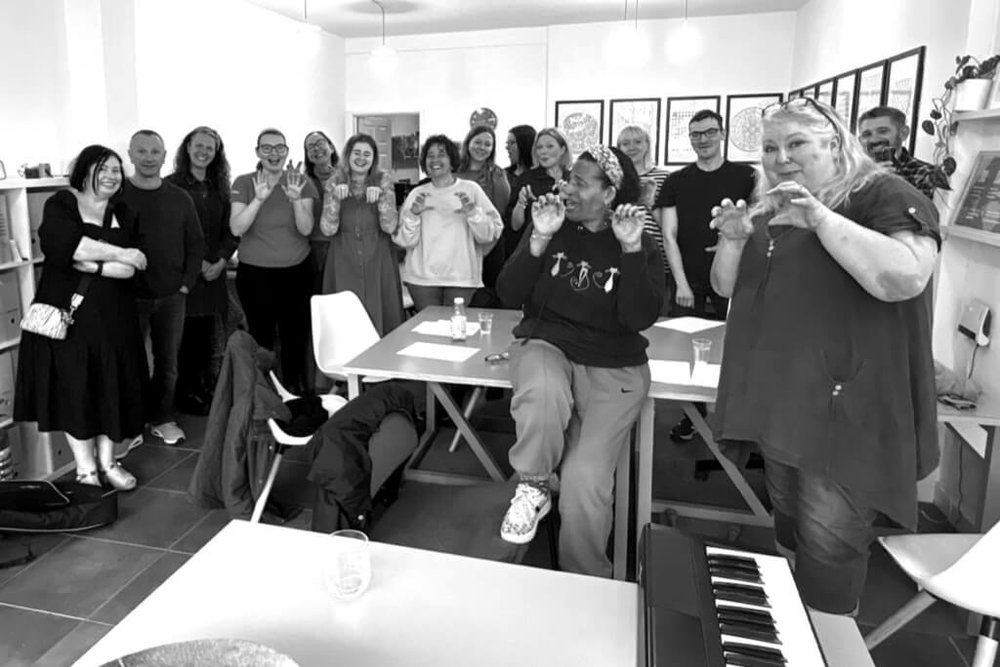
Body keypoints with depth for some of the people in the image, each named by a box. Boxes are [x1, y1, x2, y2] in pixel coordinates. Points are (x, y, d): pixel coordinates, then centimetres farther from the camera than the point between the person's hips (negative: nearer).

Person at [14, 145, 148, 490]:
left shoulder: (124, 214, 9)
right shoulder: (61, 204, 1)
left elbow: (130, 269, -3)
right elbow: (60, 241, -22)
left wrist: (92, 265, -17)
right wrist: (118, 253, -20)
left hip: (112, 316, 3)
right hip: (67, 313, -3)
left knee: (111, 387, 5)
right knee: (73, 388, 0)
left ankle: (107, 461, 20)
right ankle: (85, 468, 12)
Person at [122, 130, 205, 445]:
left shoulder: (179, 199, 6)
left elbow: (195, 244, 9)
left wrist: (186, 284, 1)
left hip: (172, 296, 2)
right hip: (129, 296, -2)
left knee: (167, 361, 10)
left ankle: (162, 418, 25)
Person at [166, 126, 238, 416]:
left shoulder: (220, 187, 11)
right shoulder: (171, 185, -3)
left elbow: (230, 229, 10)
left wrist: (221, 261, -4)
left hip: (214, 272, 4)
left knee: (208, 336, 7)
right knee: (185, 335, -2)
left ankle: (206, 390, 19)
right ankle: (185, 393, 11)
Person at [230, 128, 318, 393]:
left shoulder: (300, 182, 1)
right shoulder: (243, 183, -2)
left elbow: (306, 229, -9)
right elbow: (236, 229, -12)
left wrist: (296, 200, -26)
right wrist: (259, 199, -25)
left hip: (296, 272, 1)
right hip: (255, 274, -1)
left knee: (297, 337, 7)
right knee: (260, 339, 4)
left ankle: (296, 390, 25)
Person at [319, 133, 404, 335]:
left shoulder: (383, 180, 2)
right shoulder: (335, 183, 4)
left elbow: (390, 227, -6)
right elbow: (328, 229, -6)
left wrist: (381, 197, -20)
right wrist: (335, 198, -18)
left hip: (378, 262, 0)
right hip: (344, 263, 1)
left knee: (380, 317, 0)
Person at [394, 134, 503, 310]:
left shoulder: (471, 189, 5)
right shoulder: (416, 194, 8)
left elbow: (492, 235, -2)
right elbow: (404, 241, 2)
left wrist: (473, 212, -16)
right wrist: (413, 214, -12)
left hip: (461, 278, -1)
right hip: (422, 278, 1)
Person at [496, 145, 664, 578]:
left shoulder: (643, 248, 3)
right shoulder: (554, 232, 7)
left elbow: (639, 318, -12)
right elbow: (509, 296, -2)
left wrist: (631, 250, -19)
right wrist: (539, 240, -13)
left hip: (613, 369, -1)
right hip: (545, 346, 1)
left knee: (584, 482, -18)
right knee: (543, 391, -38)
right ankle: (532, 487, -9)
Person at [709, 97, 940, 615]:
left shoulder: (886, 197, -8)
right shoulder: (770, 211, 13)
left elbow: (905, 278, -25)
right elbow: (727, 288, 15)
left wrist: (820, 217, -26)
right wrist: (734, 240, -5)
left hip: (849, 410, -7)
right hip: (777, 403, 7)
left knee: (827, 538, -4)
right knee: (788, 522, 19)